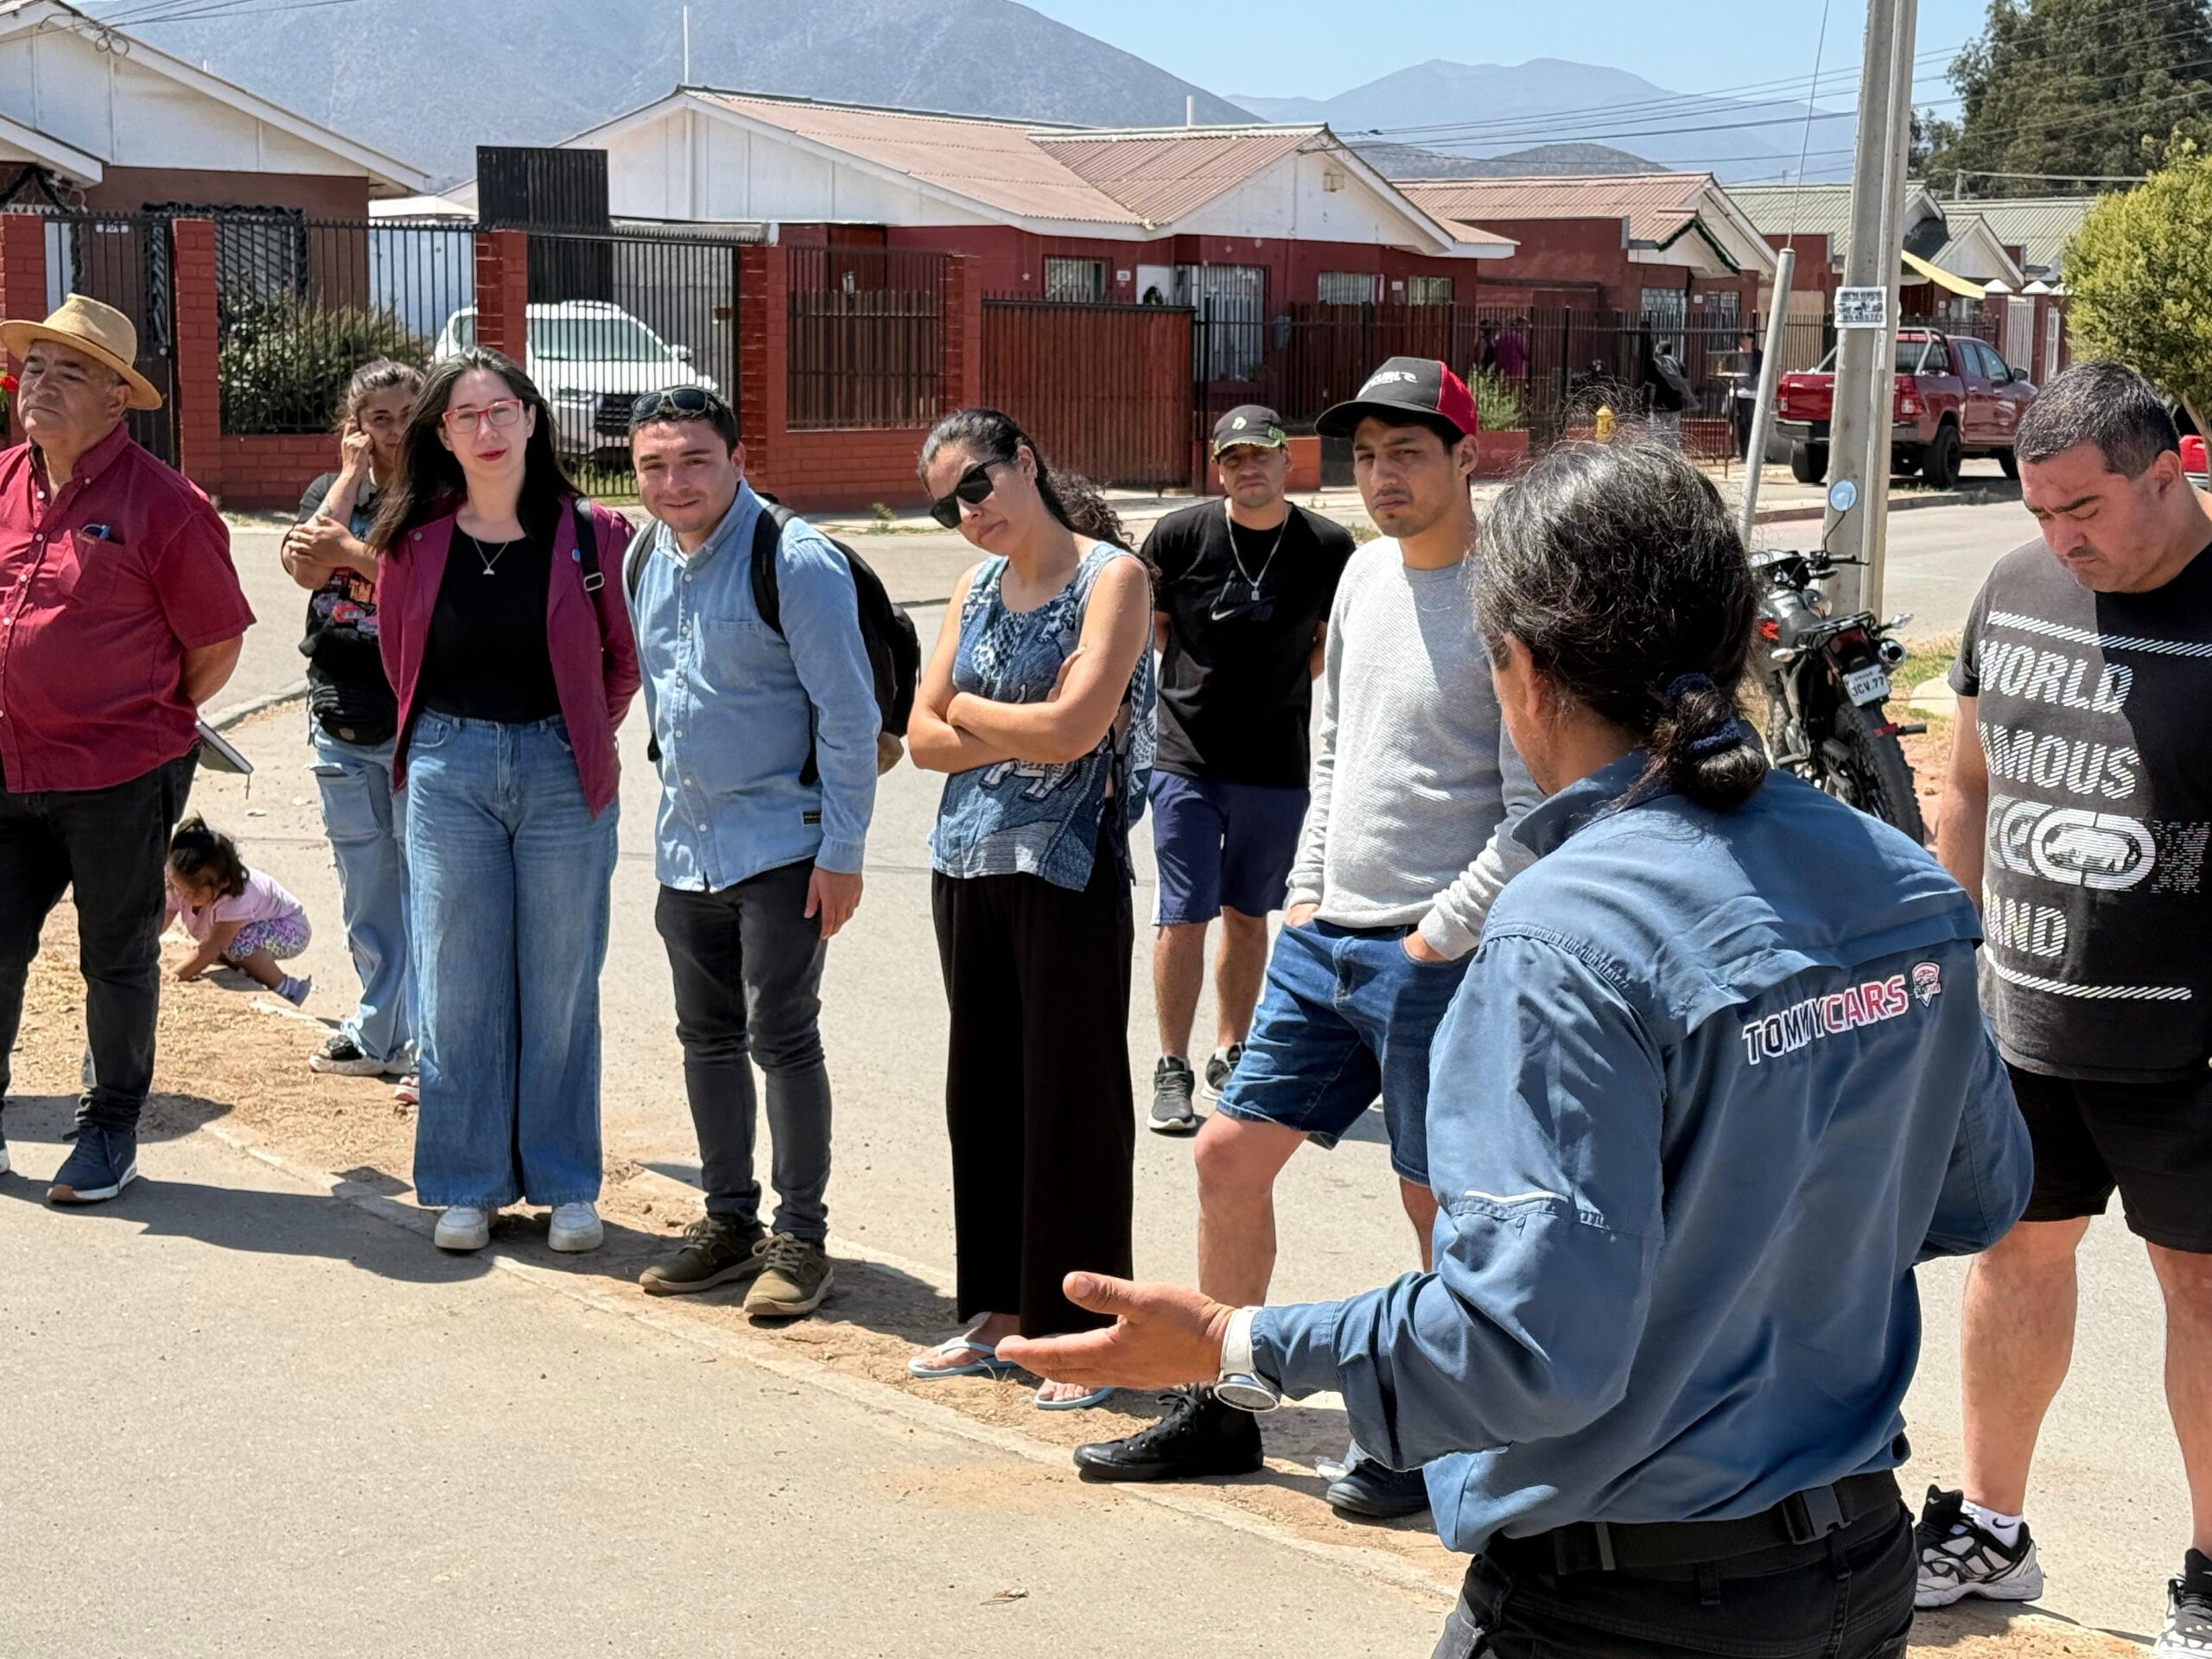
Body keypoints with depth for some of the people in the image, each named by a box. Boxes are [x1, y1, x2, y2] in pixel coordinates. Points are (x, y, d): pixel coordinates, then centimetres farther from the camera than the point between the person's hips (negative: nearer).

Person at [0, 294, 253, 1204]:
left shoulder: (160, 503, -11)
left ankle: (110, 1131, 24)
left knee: (117, 960, 9)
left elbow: (217, 643, -5)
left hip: (121, 782, -4)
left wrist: (140, 721, 4)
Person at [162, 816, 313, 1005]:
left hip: (291, 931, -9)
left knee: (240, 943, -32)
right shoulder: (180, 887, -21)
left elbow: (214, 947, -41)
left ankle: (286, 988, -14)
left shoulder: (237, 898, -39)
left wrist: (174, 976, -43)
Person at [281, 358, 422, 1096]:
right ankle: (377, 1032, 26)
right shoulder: (329, 492, 12)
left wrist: (346, 549, -19)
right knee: (365, 891, 14)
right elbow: (307, 569, -7)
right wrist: (351, 473, -4)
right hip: (341, 722, 5)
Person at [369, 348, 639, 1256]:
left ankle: (566, 1183, 16)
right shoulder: (415, 543, 2)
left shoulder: (589, 534, -3)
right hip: (449, 772, 1)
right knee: (456, 987, 5)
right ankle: (467, 1184, 16)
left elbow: (624, 660, 7)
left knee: (561, 986, 5)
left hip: (561, 771, -1)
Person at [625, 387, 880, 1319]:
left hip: (780, 844, -7)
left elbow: (849, 715, -14)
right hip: (685, 846, 7)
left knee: (781, 1037, -4)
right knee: (707, 1037, 13)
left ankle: (800, 1237, 7)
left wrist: (842, 853, -16)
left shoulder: (795, 563, -15)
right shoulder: (642, 561, 6)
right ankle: (729, 1218, 26)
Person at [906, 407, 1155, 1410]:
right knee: (984, 1090, 12)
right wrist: (1023, 732, -9)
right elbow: (923, 739, 7)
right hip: (968, 865, 7)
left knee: (1072, 1098, 0)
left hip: (1069, 870, -7)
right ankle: (999, 1308, 24)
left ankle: (1082, 1333, 9)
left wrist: (971, 709, -3)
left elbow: (1075, 727, -18)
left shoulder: (1111, 577, -8)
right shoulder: (976, 589, 12)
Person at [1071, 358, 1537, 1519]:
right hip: (1323, 939, 8)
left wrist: (1439, 936, -14)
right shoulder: (1367, 573, 12)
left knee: (1441, 1203, 3)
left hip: (1433, 958, -8)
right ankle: (1215, 1411, 24)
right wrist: (1306, 894, 13)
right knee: (1230, 1152, 10)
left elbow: (1537, 811, -16)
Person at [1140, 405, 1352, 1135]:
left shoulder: (1328, 546, -3)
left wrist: (1278, 687, 3)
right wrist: (1202, 677, 4)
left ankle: (1229, 1059, 28)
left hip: (1277, 764, 2)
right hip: (1186, 757, -2)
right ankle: (1172, 1067, 10)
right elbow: (1145, 624, 6)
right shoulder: (1180, 535, -7)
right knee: (1183, 916, -2)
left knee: (1247, 913, 13)